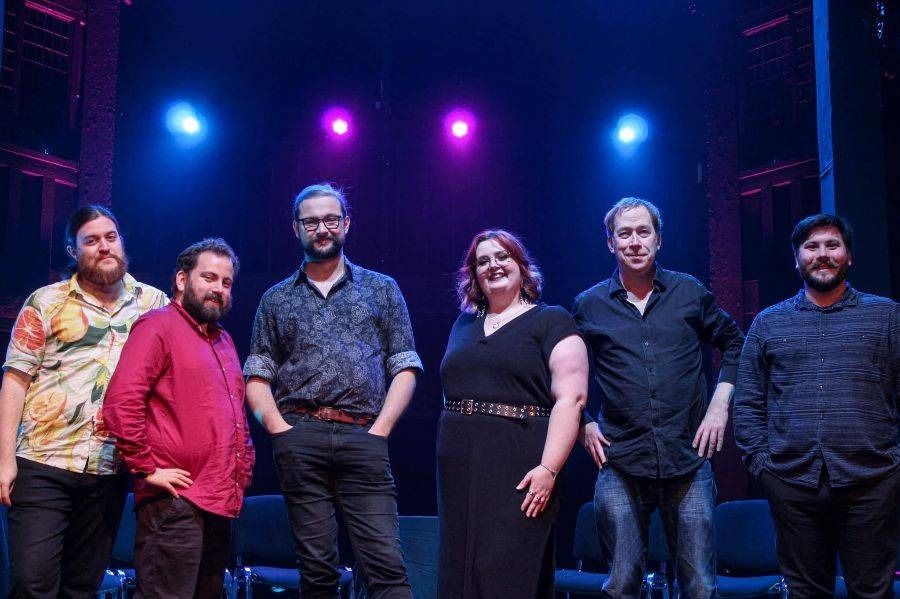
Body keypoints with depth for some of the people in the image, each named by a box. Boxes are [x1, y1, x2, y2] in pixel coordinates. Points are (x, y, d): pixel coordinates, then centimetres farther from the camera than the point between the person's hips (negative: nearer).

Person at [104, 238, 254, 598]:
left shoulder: (223, 340, 21)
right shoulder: (158, 326, -6)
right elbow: (122, 402, -17)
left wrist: (244, 468, 17)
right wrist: (147, 469, -17)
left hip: (222, 503, 9)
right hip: (175, 502, -9)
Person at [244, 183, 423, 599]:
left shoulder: (382, 290, 14)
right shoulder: (276, 299, 16)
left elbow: (405, 368, 9)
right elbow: (257, 377, 12)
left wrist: (380, 429, -4)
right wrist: (280, 428, -4)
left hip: (364, 439, -1)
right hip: (299, 441, 1)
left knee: (386, 564, -9)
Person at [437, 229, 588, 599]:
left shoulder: (551, 321, 0)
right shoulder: (464, 325, 19)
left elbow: (571, 399, -10)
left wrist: (548, 468, -19)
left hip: (520, 470, -6)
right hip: (460, 470, 6)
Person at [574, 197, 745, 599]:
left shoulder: (690, 292, 7)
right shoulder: (589, 305, 6)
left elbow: (733, 343, 17)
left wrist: (719, 404, 6)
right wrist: (583, 424, 5)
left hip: (688, 461, 0)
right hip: (620, 465, 0)